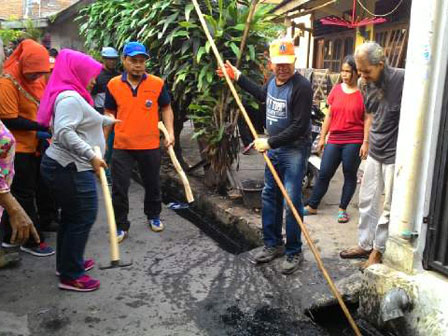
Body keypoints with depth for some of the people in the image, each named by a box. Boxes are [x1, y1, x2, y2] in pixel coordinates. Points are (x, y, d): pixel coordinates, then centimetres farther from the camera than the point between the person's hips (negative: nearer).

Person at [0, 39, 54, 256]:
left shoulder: (37, 78, 7)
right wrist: (43, 127, -24)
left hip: (34, 147, 8)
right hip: (18, 149, -8)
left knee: (20, 193, 16)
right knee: (24, 195, 1)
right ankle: (32, 241, 13)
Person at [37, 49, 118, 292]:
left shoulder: (72, 96, 17)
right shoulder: (70, 97, -17)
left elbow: (88, 120, 35)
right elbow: (64, 132, -30)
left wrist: (109, 121, 50)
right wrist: (91, 155, -30)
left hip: (64, 166, 11)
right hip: (70, 169, -11)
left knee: (71, 216, 18)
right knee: (83, 217, -4)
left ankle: (66, 263, 32)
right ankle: (70, 276, 6)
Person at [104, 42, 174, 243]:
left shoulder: (157, 83, -6)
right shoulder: (113, 85, -3)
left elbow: (166, 108, 7)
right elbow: (109, 113, 9)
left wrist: (170, 132, -5)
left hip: (150, 145, 0)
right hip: (122, 146, 0)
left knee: (152, 184, 18)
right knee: (119, 188, 5)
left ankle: (154, 216, 41)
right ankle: (121, 226, 22)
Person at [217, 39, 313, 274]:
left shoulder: (301, 87, -19)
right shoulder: (273, 80, 5)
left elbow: (299, 127, -22)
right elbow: (263, 95, 30)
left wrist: (269, 142, -20)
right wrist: (238, 77, 29)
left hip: (295, 149, -8)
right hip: (273, 147, 8)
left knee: (291, 201, -6)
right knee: (269, 197, 14)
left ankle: (294, 252, 11)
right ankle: (273, 244, 28)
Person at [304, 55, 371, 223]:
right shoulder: (336, 90, 7)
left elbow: (368, 119, -5)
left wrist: (366, 142, -10)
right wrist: (322, 137, 11)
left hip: (354, 141, -3)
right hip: (334, 140, 4)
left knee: (350, 175, 8)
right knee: (324, 174, 7)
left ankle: (343, 209, 22)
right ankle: (312, 206, 18)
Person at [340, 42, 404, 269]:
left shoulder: (403, 79, -19)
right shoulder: (367, 84, 2)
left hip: (395, 155, -7)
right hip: (375, 152, 7)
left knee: (389, 207, 5)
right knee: (367, 201, 15)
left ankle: (378, 250, 20)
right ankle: (364, 244, 30)